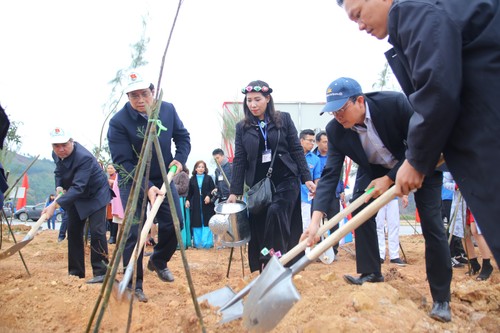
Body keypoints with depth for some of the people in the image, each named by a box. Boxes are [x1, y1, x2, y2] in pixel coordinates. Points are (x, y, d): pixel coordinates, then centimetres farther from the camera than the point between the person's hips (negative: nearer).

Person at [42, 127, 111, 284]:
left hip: (96, 195, -8)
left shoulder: (84, 157, -35)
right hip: (74, 196, 8)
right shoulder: (56, 154, -8)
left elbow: (78, 187, -42)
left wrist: (55, 204, -50)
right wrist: (59, 186, -10)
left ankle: (101, 272, -10)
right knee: (73, 232, 7)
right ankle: (76, 272, 17)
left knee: (96, 232, -17)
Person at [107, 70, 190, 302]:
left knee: (173, 224, 3)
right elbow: (122, 162, -23)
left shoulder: (168, 110, -8)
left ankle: (159, 261, 32)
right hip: (133, 181, -4)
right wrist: (147, 187, -33)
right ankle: (134, 285, 8)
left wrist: (180, 159, -12)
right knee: (134, 232, -7)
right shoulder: (118, 122, -22)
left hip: (164, 178, 4)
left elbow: (182, 136, 7)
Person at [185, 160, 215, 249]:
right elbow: (190, 192, 8)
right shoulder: (192, 179, 9)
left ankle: (206, 242, 3)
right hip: (196, 204, 2)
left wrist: (209, 196, -16)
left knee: (207, 223, -2)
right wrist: (187, 200, -6)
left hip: (207, 204, -1)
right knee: (197, 223, 2)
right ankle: (197, 243, 8)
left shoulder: (208, 178, 5)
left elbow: (213, 189, 0)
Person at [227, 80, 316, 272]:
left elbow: (296, 150, 2)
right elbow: (239, 160, 6)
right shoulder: (242, 127, 6)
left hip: (286, 180, -2)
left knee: (276, 212, -26)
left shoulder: (284, 119, 2)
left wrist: (307, 178, -4)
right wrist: (234, 191, 1)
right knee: (260, 228, 2)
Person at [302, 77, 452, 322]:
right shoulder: (335, 130, -23)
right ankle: (370, 273, 2)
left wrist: (390, 178, -29)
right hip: (375, 167, 4)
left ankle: (441, 299, 1)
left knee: (432, 226, -9)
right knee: (359, 209, -15)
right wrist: (316, 219, -37)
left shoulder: (395, 103, -35)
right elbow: (330, 174, -26)